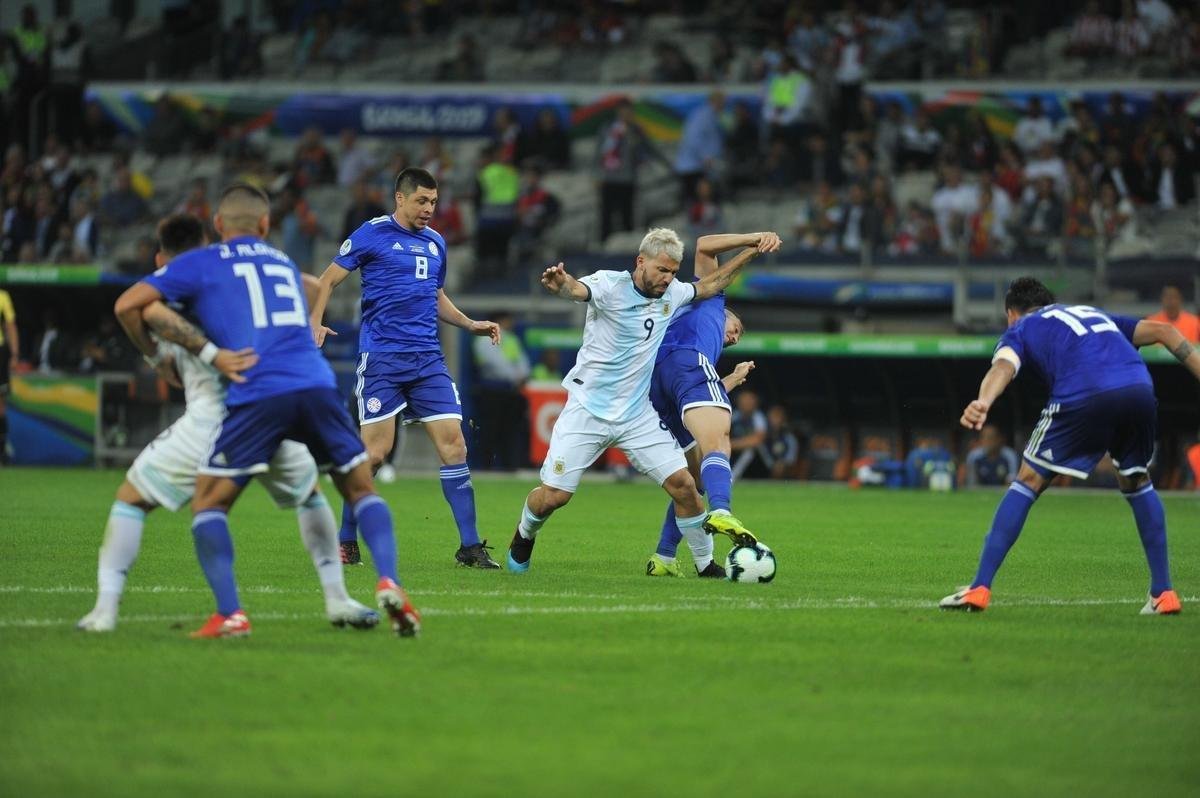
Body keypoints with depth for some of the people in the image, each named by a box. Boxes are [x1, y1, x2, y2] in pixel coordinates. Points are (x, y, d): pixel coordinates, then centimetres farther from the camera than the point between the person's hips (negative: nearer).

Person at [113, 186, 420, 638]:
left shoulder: (200, 264, 14)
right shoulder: (284, 264, 29)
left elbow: (127, 306, 8)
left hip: (257, 394, -3)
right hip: (317, 387, 3)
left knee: (209, 503, 9)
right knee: (362, 490, 18)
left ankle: (229, 614, -6)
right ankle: (388, 582, -5)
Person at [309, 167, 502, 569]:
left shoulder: (435, 242, 16)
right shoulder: (372, 234, -2)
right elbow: (328, 279, 0)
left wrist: (470, 324, 17)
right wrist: (315, 323, -15)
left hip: (428, 360, 5)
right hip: (381, 358, -5)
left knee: (453, 445, -4)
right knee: (375, 452, -7)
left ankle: (470, 546, -1)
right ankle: (346, 540, 9)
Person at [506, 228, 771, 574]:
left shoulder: (671, 295, 4)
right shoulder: (611, 285, -14)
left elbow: (710, 285, 22)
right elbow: (578, 289, -36)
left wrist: (750, 251, 17)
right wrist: (560, 283, -60)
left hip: (639, 416, 4)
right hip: (588, 411, -4)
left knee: (683, 483, -7)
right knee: (554, 495, -6)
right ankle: (524, 536, 26)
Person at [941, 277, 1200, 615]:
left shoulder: (1021, 329, 26)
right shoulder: (1095, 314, 40)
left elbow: (1004, 365, 1)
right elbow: (1162, 330, 28)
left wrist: (983, 403, -17)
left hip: (1084, 397, -4)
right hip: (1139, 390, 4)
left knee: (1028, 482, 12)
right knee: (1137, 483, 28)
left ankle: (980, 587, 8)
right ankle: (1163, 593, 25)